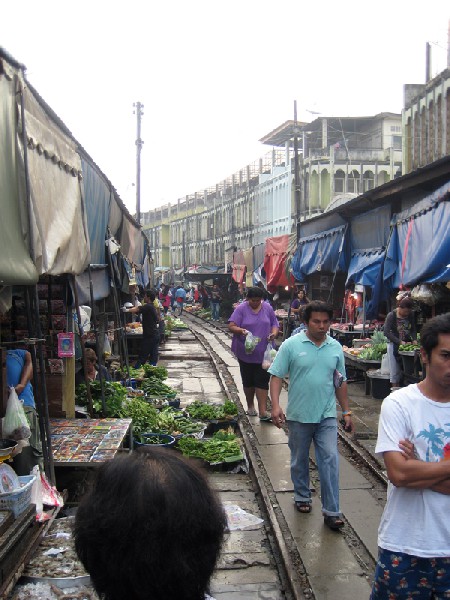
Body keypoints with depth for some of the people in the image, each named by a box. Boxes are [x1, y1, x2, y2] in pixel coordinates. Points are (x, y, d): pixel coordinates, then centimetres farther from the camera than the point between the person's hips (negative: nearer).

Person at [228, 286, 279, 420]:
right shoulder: (241, 309, -5)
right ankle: (250, 406, 30)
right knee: (248, 381, 12)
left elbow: (275, 325, 9)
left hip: (263, 352, 1)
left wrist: (274, 333, -13)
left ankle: (263, 411, -5)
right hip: (246, 352, -1)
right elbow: (231, 326, -12)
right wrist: (242, 331, -32)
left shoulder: (268, 308, 4)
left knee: (262, 381, -4)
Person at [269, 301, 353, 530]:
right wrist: (275, 405, -19)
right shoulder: (291, 345, -7)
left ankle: (331, 511, 4)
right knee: (299, 460, 14)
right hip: (299, 415, -2)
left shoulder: (335, 348, 4)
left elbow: (341, 382, 12)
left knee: (330, 460, -3)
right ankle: (302, 496, 36)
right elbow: (276, 376, -7)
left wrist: (346, 412, 13)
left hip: (327, 416, 2)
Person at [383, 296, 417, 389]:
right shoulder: (391, 315, -13)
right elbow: (386, 332, -18)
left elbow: (413, 329, 10)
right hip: (394, 344, -4)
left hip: (407, 344, 4)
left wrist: (414, 340, -10)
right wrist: (400, 342, -24)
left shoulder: (411, 315, 1)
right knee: (395, 370, -1)